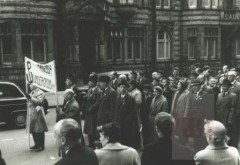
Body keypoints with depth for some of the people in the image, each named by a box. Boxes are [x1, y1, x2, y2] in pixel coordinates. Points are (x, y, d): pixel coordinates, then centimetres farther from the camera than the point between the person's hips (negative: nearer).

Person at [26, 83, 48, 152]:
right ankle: (36, 145, 24)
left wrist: (30, 98, -26)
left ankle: (41, 146, 1)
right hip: (32, 113, 8)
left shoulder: (40, 92, -5)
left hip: (38, 113, -8)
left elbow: (39, 101, -20)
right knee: (33, 130, 12)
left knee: (40, 131, -4)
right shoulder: (32, 92, 18)